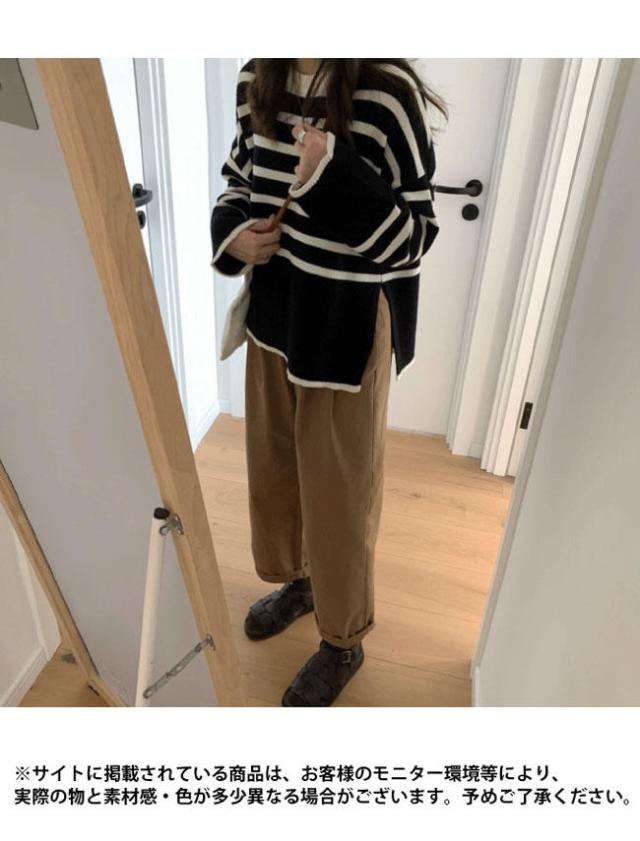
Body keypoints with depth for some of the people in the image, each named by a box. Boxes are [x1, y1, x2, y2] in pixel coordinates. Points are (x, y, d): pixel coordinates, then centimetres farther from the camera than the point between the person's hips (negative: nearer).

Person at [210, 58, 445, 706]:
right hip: (272, 315, 7)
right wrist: (231, 232, -6)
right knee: (271, 465, 22)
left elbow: (415, 236, -15)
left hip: (347, 330, -6)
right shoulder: (255, 81, 3)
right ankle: (297, 580, 52)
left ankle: (343, 640, 36)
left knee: (338, 493, 9)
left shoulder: (388, 92, -16)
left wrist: (335, 177, -29)